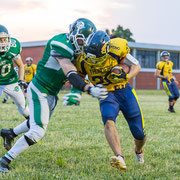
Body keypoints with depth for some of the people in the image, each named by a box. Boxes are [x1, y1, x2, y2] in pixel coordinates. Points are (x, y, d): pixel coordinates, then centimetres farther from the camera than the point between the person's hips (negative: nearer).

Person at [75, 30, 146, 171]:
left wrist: (127, 76, -26)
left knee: (140, 135, 4)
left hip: (124, 91, 0)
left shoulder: (116, 49, -23)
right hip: (106, 94, 0)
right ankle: (120, 158, -44)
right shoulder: (83, 60, -17)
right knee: (109, 122, -34)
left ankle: (138, 151, 40)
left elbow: (136, 66, -8)